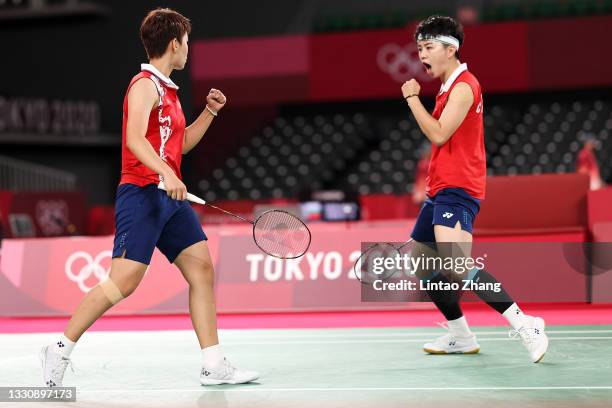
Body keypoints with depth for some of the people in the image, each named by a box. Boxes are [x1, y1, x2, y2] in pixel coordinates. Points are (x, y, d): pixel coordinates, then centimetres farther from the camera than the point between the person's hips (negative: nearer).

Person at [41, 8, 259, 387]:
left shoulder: (167, 89, 20)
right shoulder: (145, 85, -9)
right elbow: (135, 138, -24)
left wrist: (209, 112, 21)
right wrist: (166, 174, -37)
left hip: (171, 198, 9)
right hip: (142, 195, -9)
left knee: (202, 269, 3)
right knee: (123, 281, -13)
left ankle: (214, 365, 5)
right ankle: (61, 348, 0)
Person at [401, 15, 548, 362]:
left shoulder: (463, 86, -12)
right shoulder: (448, 87, 19)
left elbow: (438, 134, -18)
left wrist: (412, 98, -9)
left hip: (457, 190, -11)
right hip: (440, 190, 11)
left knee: (455, 265, -26)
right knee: (421, 262, 14)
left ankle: (525, 324, -24)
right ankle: (461, 337, 23)